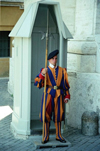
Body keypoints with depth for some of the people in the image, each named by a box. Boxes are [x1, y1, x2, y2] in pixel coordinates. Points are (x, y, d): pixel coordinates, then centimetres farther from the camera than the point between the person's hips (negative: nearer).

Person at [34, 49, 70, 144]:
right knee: (46, 115, -2)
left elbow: (66, 84, 12)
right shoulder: (45, 70, 4)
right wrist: (42, 74, -22)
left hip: (59, 95, 2)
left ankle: (58, 136, 18)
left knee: (58, 115, 6)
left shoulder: (62, 70, 11)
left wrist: (67, 96, 5)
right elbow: (37, 84, -6)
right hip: (48, 94, -2)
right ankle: (46, 137, 8)